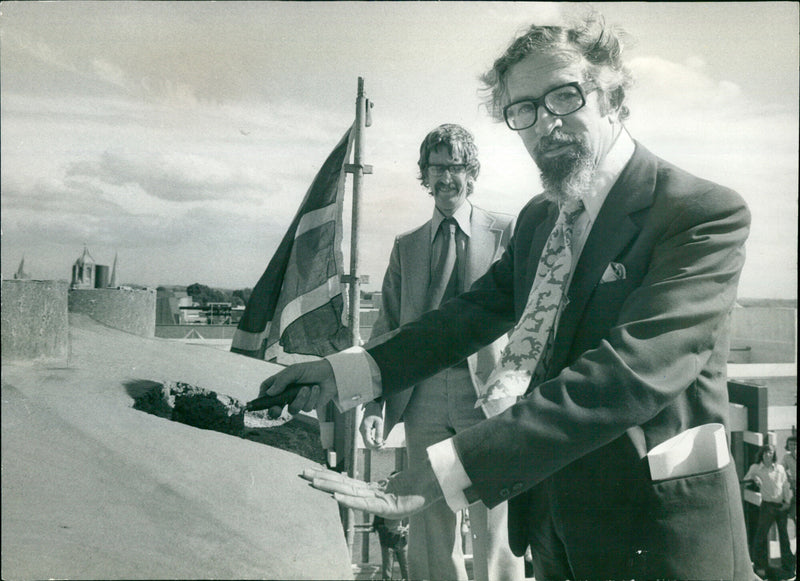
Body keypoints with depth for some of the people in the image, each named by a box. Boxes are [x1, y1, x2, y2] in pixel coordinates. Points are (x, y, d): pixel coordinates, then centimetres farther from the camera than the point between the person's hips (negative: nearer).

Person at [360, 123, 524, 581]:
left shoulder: (508, 232, 6)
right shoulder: (406, 246, 14)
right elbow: (386, 331, 12)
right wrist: (375, 406, 2)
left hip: (488, 390, -3)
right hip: (424, 395, 3)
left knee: (496, 532, -2)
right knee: (429, 530, 9)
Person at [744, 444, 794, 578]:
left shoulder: (780, 468, 7)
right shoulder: (755, 468, 2)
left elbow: (786, 485, 7)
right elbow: (745, 481, 12)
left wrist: (787, 501, -1)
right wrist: (754, 479, -6)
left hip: (781, 506, 2)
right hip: (767, 505, -2)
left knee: (784, 535, 9)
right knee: (761, 535, -3)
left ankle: (788, 566, 23)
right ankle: (761, 566, 10)